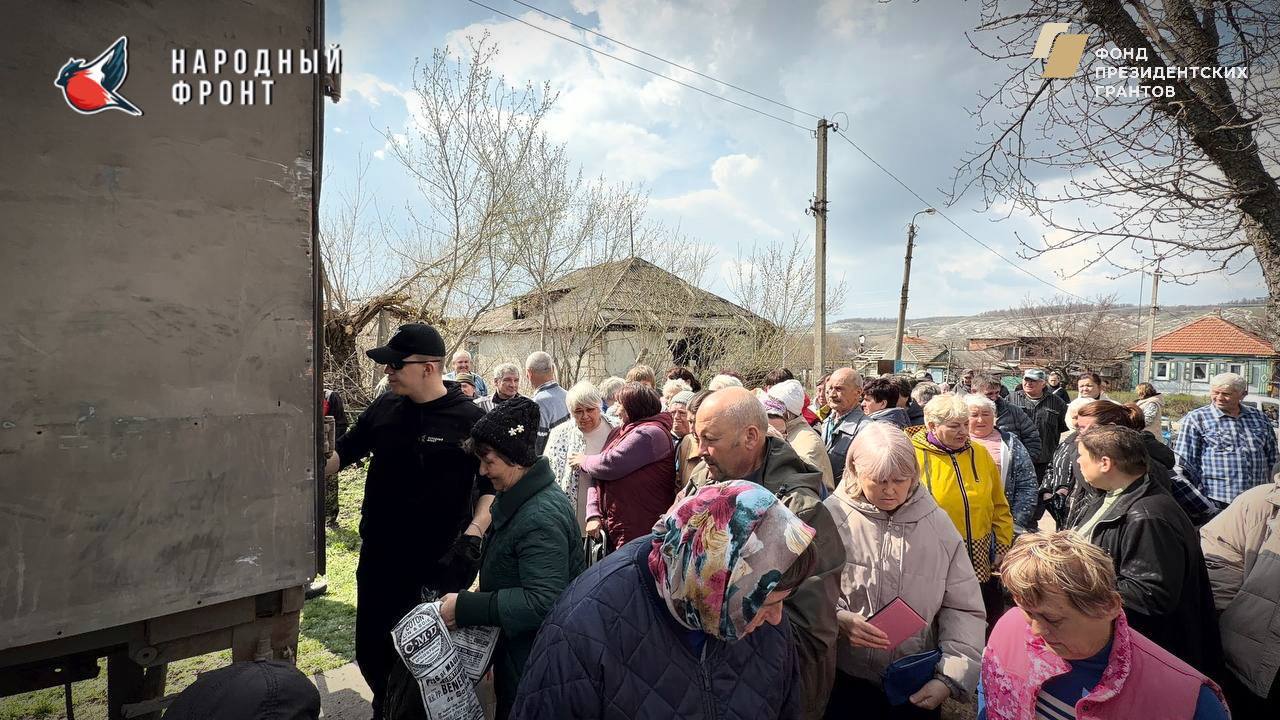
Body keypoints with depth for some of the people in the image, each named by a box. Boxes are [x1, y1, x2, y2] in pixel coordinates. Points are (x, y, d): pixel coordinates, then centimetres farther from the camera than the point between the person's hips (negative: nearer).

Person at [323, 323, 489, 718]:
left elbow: (492, 485, -11)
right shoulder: (384, 408, 0)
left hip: (435, 564, -4)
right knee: (370, 652, 19)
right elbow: (343, 452, 12)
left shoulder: (470, 419, -14)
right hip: (378, 556, 5)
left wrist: (473, 534, -22)